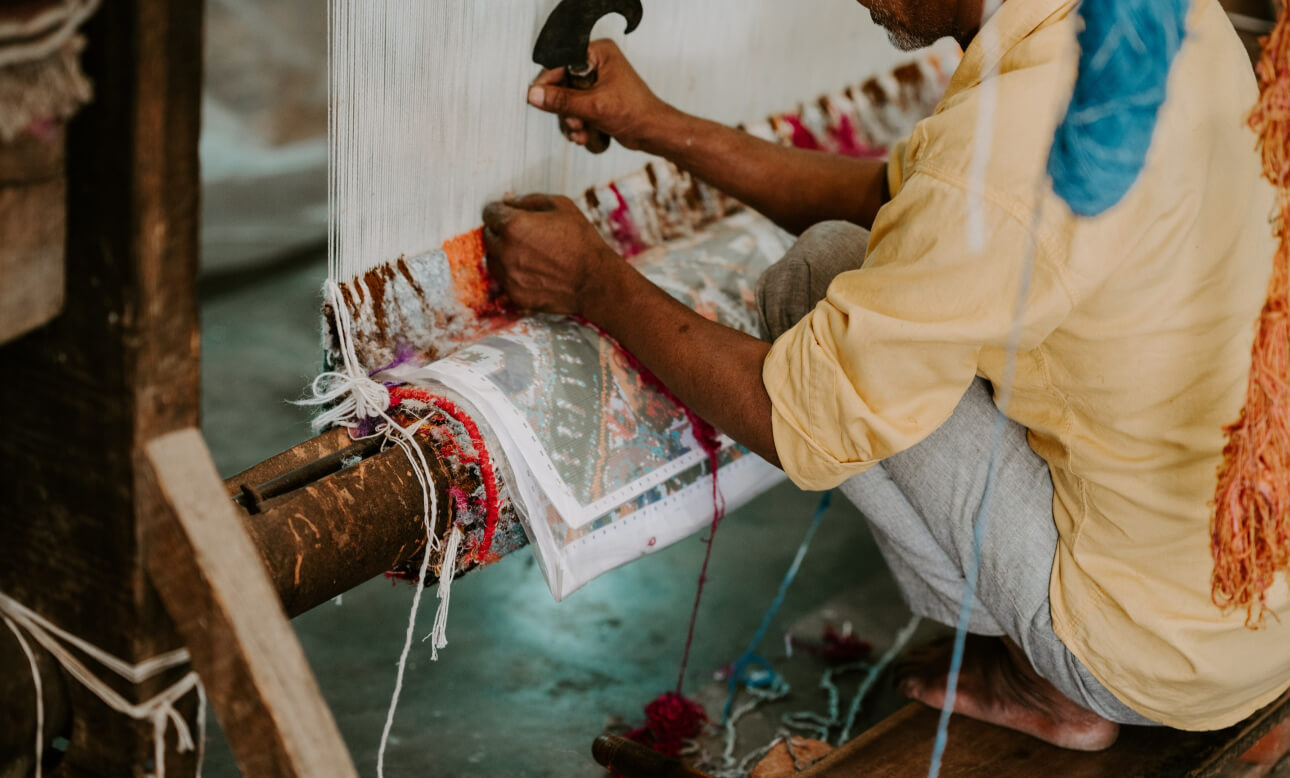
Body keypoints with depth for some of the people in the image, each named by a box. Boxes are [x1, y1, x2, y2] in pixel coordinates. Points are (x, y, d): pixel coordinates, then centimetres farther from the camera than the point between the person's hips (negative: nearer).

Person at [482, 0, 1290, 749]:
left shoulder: (1008, 149, -29)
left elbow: (798, 421, -15)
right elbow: (893, 196, 10)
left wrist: (597, 283, -3)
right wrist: (662, 128, 12)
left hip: (1167, 653, -8)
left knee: (817, 277, -6)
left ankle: (1043, 677, 5)